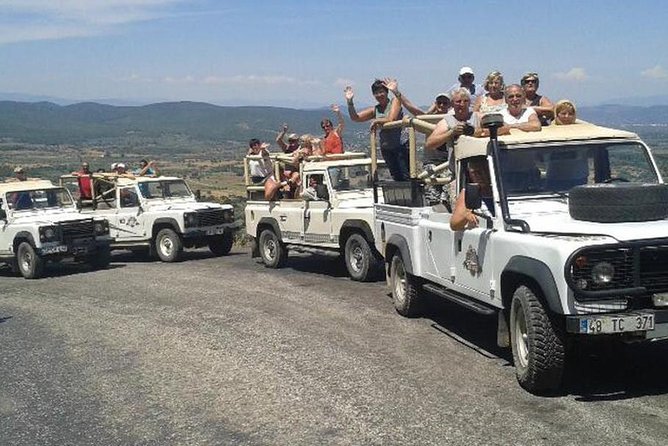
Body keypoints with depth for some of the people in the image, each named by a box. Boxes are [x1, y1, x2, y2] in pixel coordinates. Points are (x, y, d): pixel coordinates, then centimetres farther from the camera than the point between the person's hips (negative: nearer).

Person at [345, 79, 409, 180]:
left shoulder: (395, 101, -2)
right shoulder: (374, 110, 11)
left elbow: (391, 119, -16)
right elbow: (355, 118, 5)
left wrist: (376, 121, -6)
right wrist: (350, 102, -7)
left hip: (401, 145, -6)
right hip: (386, 148, 6)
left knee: (406, 177, -10)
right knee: (397, 178, 8)